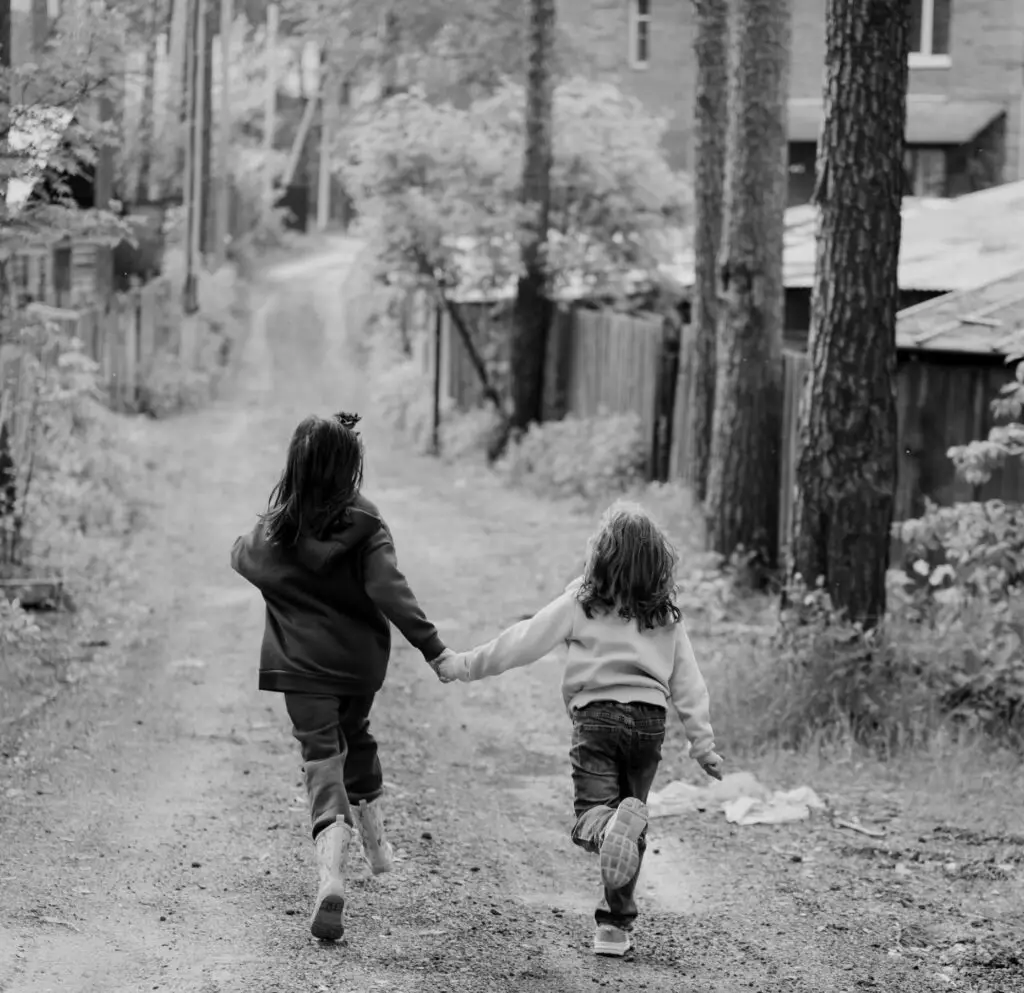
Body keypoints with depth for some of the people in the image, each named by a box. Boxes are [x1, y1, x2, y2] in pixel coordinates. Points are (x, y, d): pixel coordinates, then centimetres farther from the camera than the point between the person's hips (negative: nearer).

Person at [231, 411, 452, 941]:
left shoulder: (273, 530, -6)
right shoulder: (365, 525, -12)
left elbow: (241, 557, 15)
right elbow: (389, 591, -21)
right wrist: (434, 648, -21)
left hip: (300, 664, -1)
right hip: (360, 659, 1)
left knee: (321, 758, -4)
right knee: (356, 736, 26)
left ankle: (332, 871, -26)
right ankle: (375, 841, 42)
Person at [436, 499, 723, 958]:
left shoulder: (580, 602, -2)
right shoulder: (667, 614, 8)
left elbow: (522, 642, -1)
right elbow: (687, 682, 10)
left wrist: (463, 665, 9)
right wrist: (703, 742, 16)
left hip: (598, 714, -3)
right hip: (650, 720, 3)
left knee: (592, 812, -6)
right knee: (630, 815, 15)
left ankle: (611, 825, -43)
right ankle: (616, 925, 12)